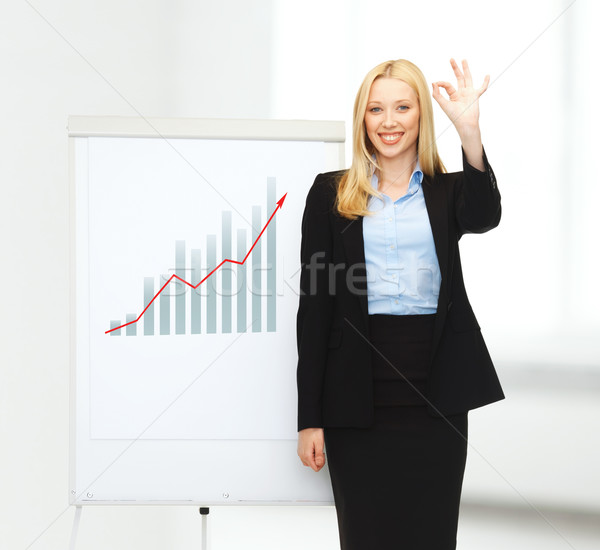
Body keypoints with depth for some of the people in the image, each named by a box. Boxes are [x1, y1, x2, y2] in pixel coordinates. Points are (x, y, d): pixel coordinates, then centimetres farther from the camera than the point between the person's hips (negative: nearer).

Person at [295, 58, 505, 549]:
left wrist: (470, 131, -32)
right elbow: (314, 304, 3)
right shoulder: (331, 194, 6)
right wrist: (310, 417, -1)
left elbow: (484, 217, -16)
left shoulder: (447, 193, 9)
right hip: (358, 395, 0)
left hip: (435, 395, 1)